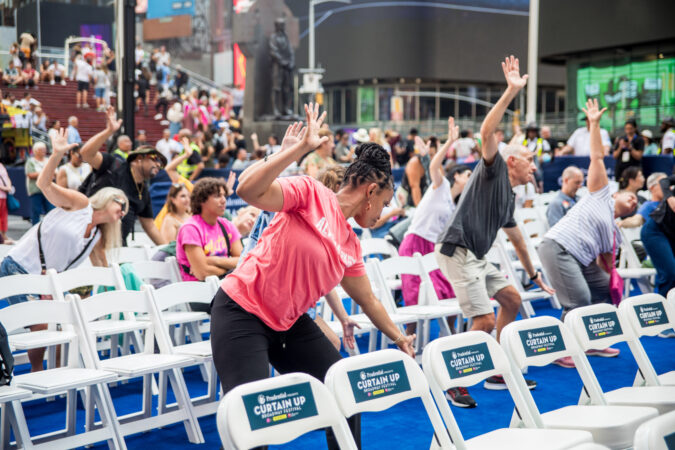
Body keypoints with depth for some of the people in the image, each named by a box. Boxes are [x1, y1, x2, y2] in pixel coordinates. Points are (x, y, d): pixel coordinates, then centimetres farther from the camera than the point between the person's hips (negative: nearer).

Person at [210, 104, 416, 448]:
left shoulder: (350, 246, 9)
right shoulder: (310, 193, -13)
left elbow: (368, 300, 23)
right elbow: (248, 190, -29)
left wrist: (399, 338, 30)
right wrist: (302, 147, -31)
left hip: (288, 323, 8)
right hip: (242, 313, -8)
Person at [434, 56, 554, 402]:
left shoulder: (509, 197, 22)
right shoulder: (493, 169, -1)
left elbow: (517, 239, 34)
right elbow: (487, 132, -20)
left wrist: (533, 274, 39)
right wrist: (511, 91, -24)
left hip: (476, 257, 10)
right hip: (457, 252, -10)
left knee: (512, 299, 15)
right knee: (485, 321, -14)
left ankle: (498, 373, 24)